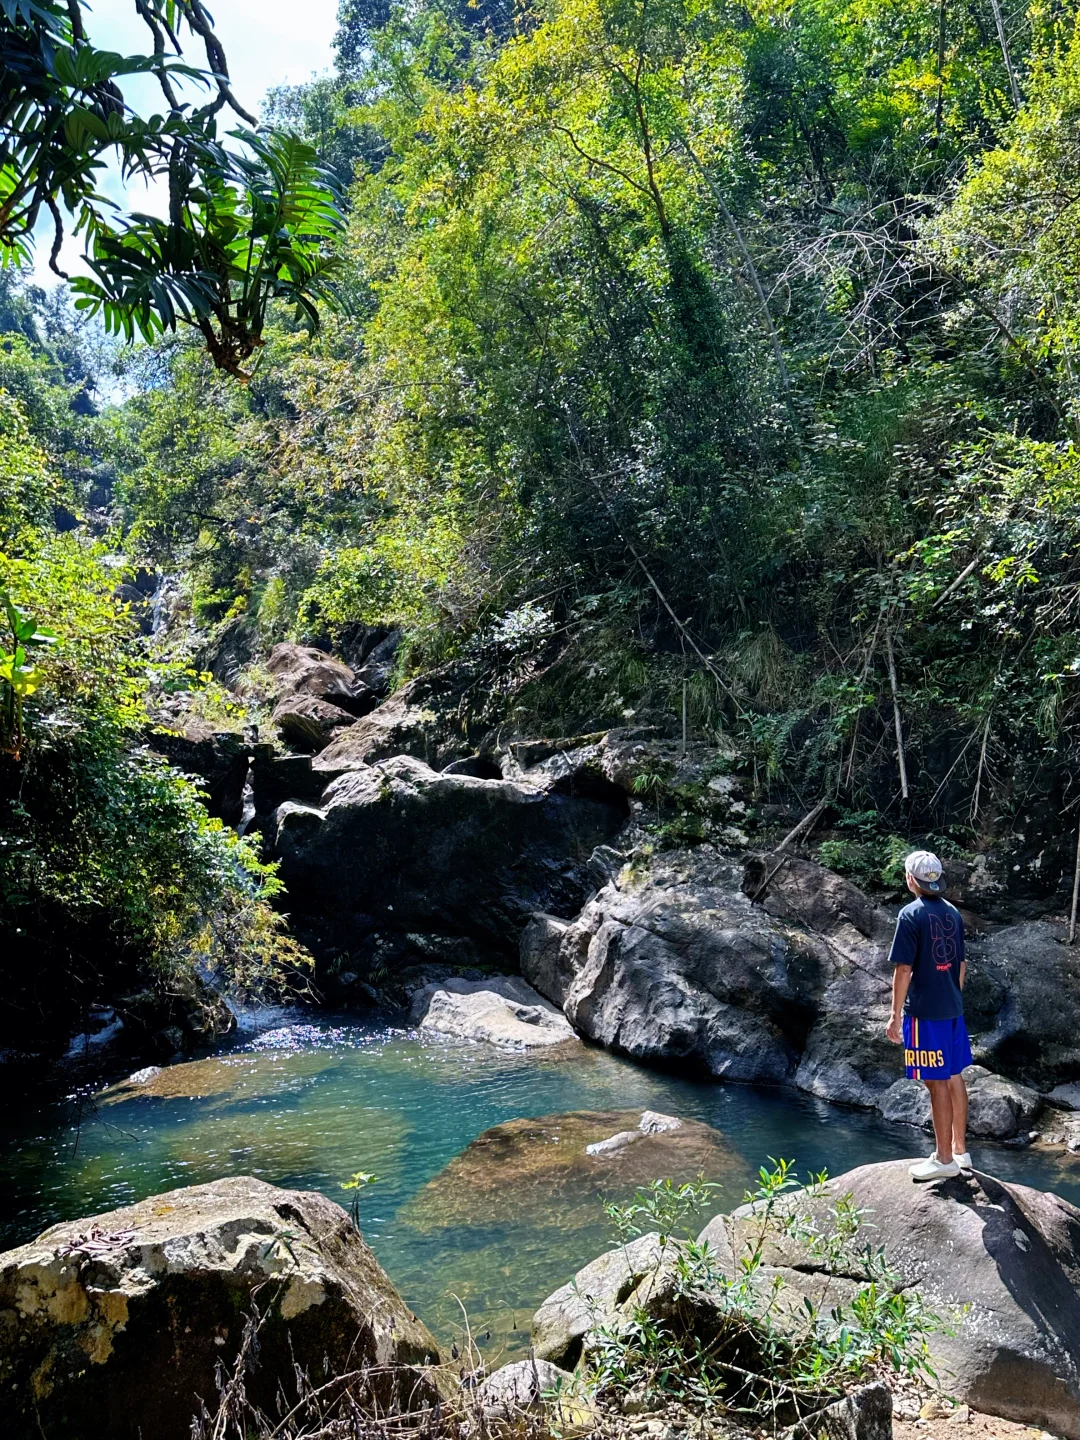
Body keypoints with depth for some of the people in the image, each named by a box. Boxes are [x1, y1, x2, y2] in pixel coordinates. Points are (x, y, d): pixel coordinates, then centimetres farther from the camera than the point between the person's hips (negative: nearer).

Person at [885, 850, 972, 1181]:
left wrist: (895, 1016, -8)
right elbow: (961, 964, 14)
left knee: (937, 1084, 0)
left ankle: (945, 1159, 8)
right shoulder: (953, 913, 7)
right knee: (955, 1078, 15)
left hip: (925, 1011, -8)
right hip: (953, 1008, 8)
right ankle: (960, 1150, 26)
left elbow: (903, 970, -15)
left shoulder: (911, 915, -15)